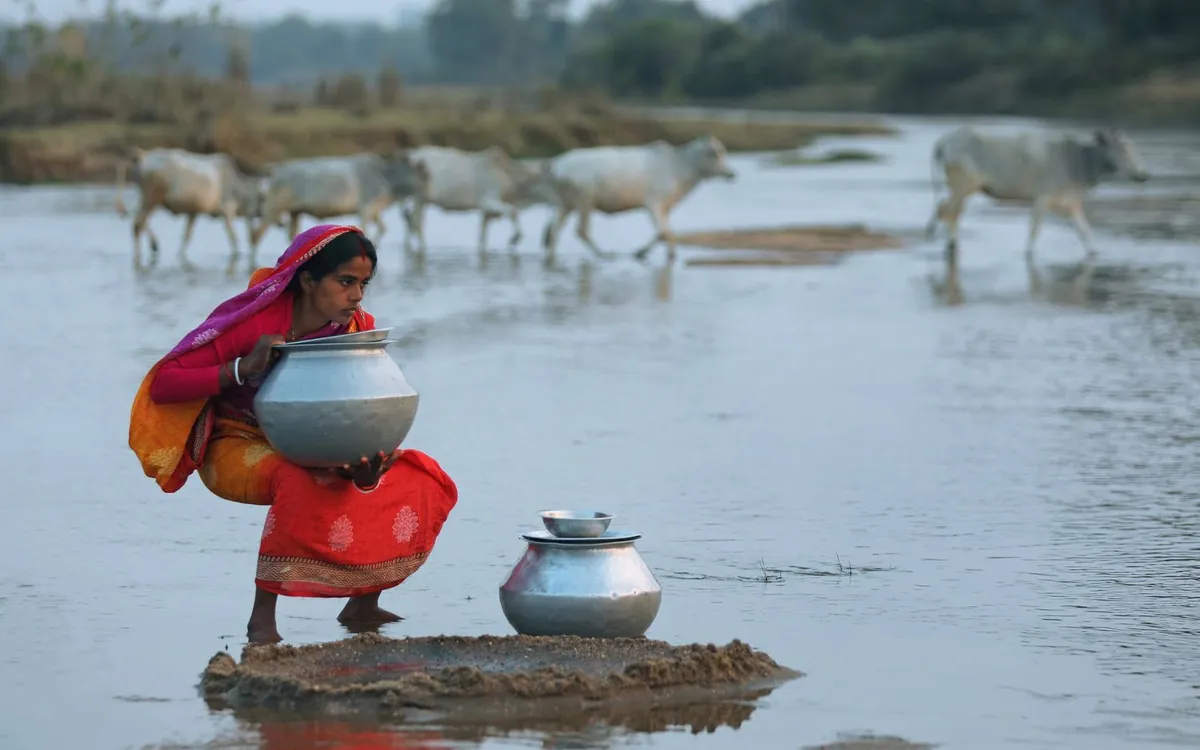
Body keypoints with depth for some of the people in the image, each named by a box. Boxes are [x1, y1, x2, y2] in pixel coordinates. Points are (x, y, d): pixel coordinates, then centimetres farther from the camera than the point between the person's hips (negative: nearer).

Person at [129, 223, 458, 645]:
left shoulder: (357, 331, -8)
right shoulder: (254, 321, -22)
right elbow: (162, 385, -24)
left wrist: (366, 460, -36)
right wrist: (243, 369, -37)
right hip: (237, 448, -6)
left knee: (422, 480, -11)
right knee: (304, 481, -39)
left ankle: (363, 603, 4)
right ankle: (262, 616, -30)